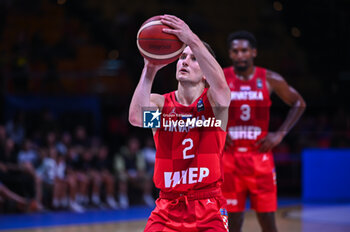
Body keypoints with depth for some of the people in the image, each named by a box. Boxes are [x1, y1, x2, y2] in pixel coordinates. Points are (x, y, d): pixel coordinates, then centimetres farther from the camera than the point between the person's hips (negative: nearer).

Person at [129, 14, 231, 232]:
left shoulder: (214, 102, -1)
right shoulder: (160, 103, 3)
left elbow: (220, 85, -27)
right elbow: (136, 118, -20)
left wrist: (192, 40, -35)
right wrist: (149, 71, -26)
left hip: (208, 209, -2)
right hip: (167, 208, 2)